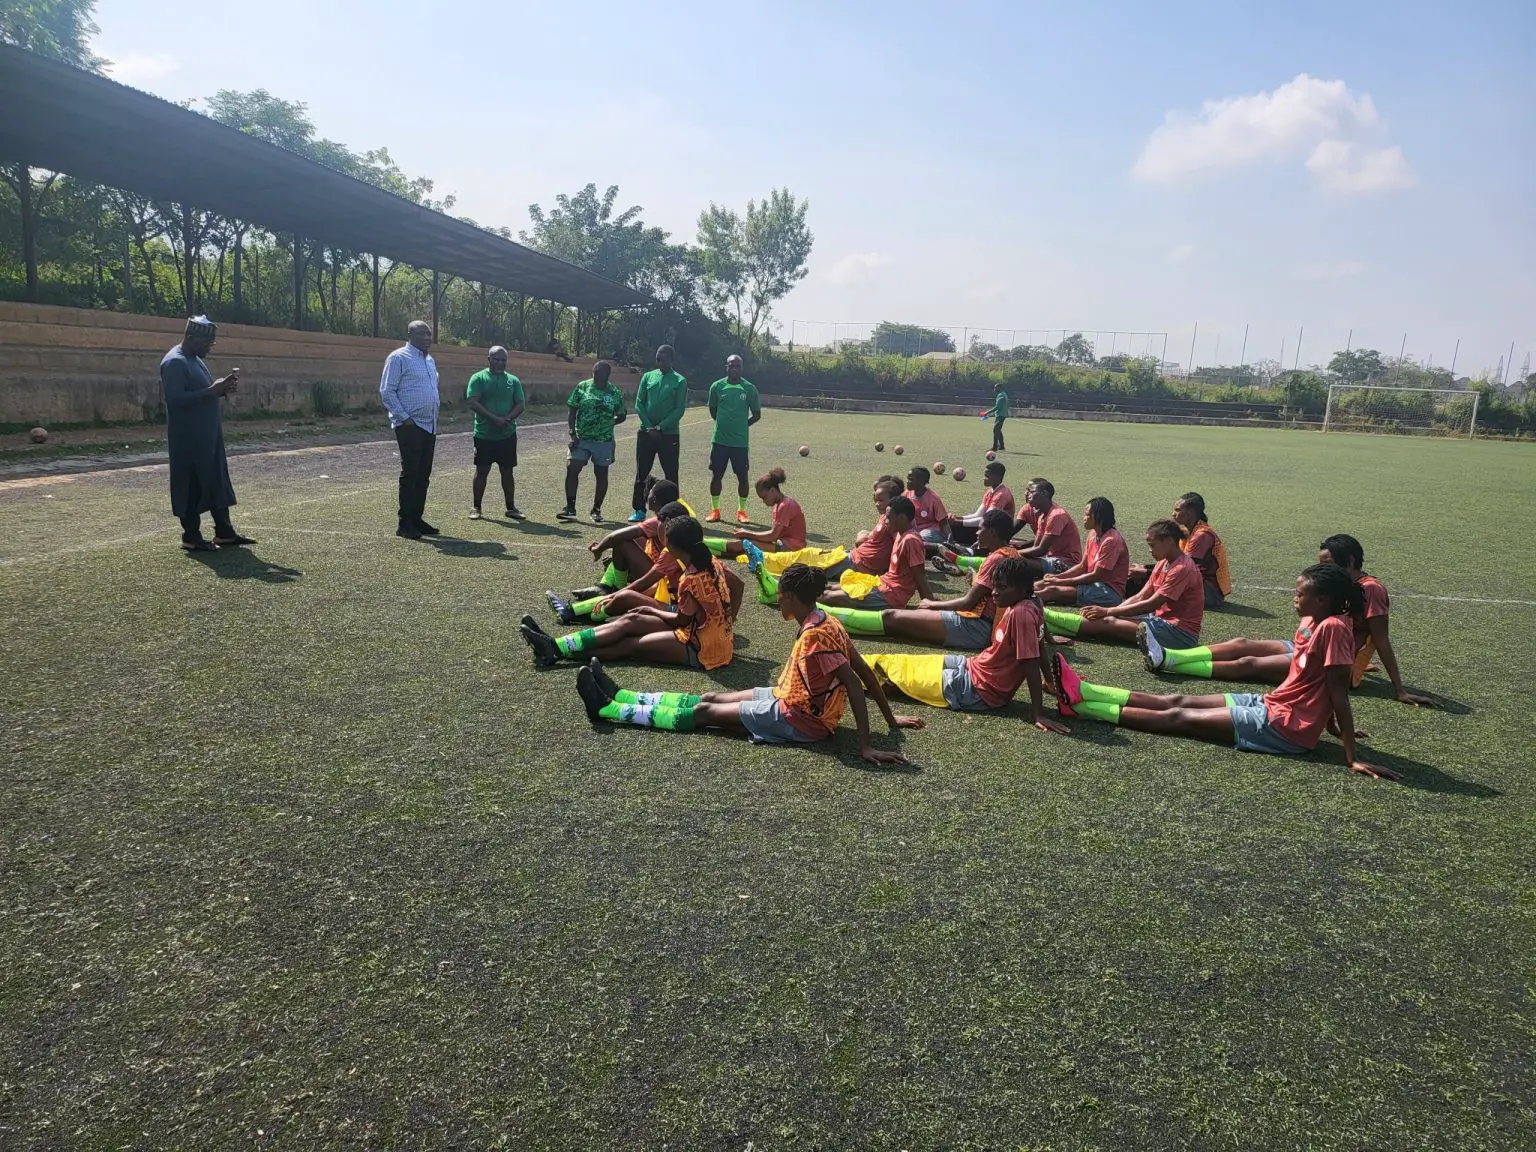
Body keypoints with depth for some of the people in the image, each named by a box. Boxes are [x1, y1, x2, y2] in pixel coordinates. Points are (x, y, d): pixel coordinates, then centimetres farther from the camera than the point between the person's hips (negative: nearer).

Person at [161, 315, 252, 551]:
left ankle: (224, 532, 17)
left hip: (208, 436, 10)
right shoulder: (174, 362, -15)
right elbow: (175, 399, -25)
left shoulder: (195, 360, 16)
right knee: (191, 486, -2)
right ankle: (191, 536, 6)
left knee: (218, 483, 11)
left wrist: (221, 388, 5)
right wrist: (212, 391, -25)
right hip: (188, 438, -10)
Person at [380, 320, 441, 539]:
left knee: (423, 475, 10)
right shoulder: (399, 358, -7)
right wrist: (404, 417, -15)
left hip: (430, 426, 8)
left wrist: (437, 408, 14)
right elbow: (386, 391, -10)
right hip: (409, 426, -8)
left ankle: (417, 519, 18)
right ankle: (405, 524, -1)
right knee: (410, 473, -7)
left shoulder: (430, 360, 17)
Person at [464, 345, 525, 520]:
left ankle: (511, 508, 15)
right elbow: (472, 402, -12)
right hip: (484, 434, -3)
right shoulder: (478, 378, -2)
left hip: (508, 435, 3)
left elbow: (520, 405, 4)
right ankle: (476, 508, 10)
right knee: (481, 471, 2)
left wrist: (507, 418, -14)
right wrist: (494, 418, -20)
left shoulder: (513, 380, 8)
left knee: (508, 471, 7)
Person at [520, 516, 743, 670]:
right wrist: (727, 622, 14)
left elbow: (681, 620, -11)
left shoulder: (690, 580, -25)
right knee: (631, 621, 0)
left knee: (630, 644, -12)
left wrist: (652, 611, 6)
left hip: (702, 648, -8)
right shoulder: (712, 561, -1)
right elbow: (737, 583, 10)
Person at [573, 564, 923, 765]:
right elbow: (865, 671, 6)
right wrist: (890, 720, 12)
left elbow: (854, 684, -31)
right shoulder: (823, 622, 3)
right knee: (709, 697, 10)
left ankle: (606, 710, 3)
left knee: (705, 712, -4)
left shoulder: (815, 635, -26)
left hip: (799, 718, -9)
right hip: (795, 699, 9)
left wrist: (866, 746, -33)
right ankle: (617, 696, 17)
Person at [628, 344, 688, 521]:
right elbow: (639, 403, 5)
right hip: (645, 433, 3)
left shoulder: (680, 381, -1)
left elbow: (680, 409, -7)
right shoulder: (648, 377, 7)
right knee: (641, 473, 4)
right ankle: (639, 510, 12)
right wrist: (649, 426, -8)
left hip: (669, 435, -3)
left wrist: (660, 427, -15)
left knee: (671, 475, 1)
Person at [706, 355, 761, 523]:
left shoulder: (749, 388, -3)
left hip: (740, 441, -1)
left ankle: (742, 511, 16)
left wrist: (742, 426, 5)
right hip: (720, 440, 1)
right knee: (716, 475, 4)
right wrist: (724, 424, 11)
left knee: (742, 477, 3)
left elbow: (757, 414, 7)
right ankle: (714, 510, 16)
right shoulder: (717, 386, -1)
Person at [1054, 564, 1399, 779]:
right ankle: (1082, 690, 4)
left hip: (1285, 727, -9)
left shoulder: (1333, 628, -21)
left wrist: (1353, 758, -21)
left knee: (1178, 717, -8)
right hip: (1272, 705, 9)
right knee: (1178, 701, 4)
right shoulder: (1312, 622, 7)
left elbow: (1338, 693, -23)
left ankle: (1077, 704, -6)